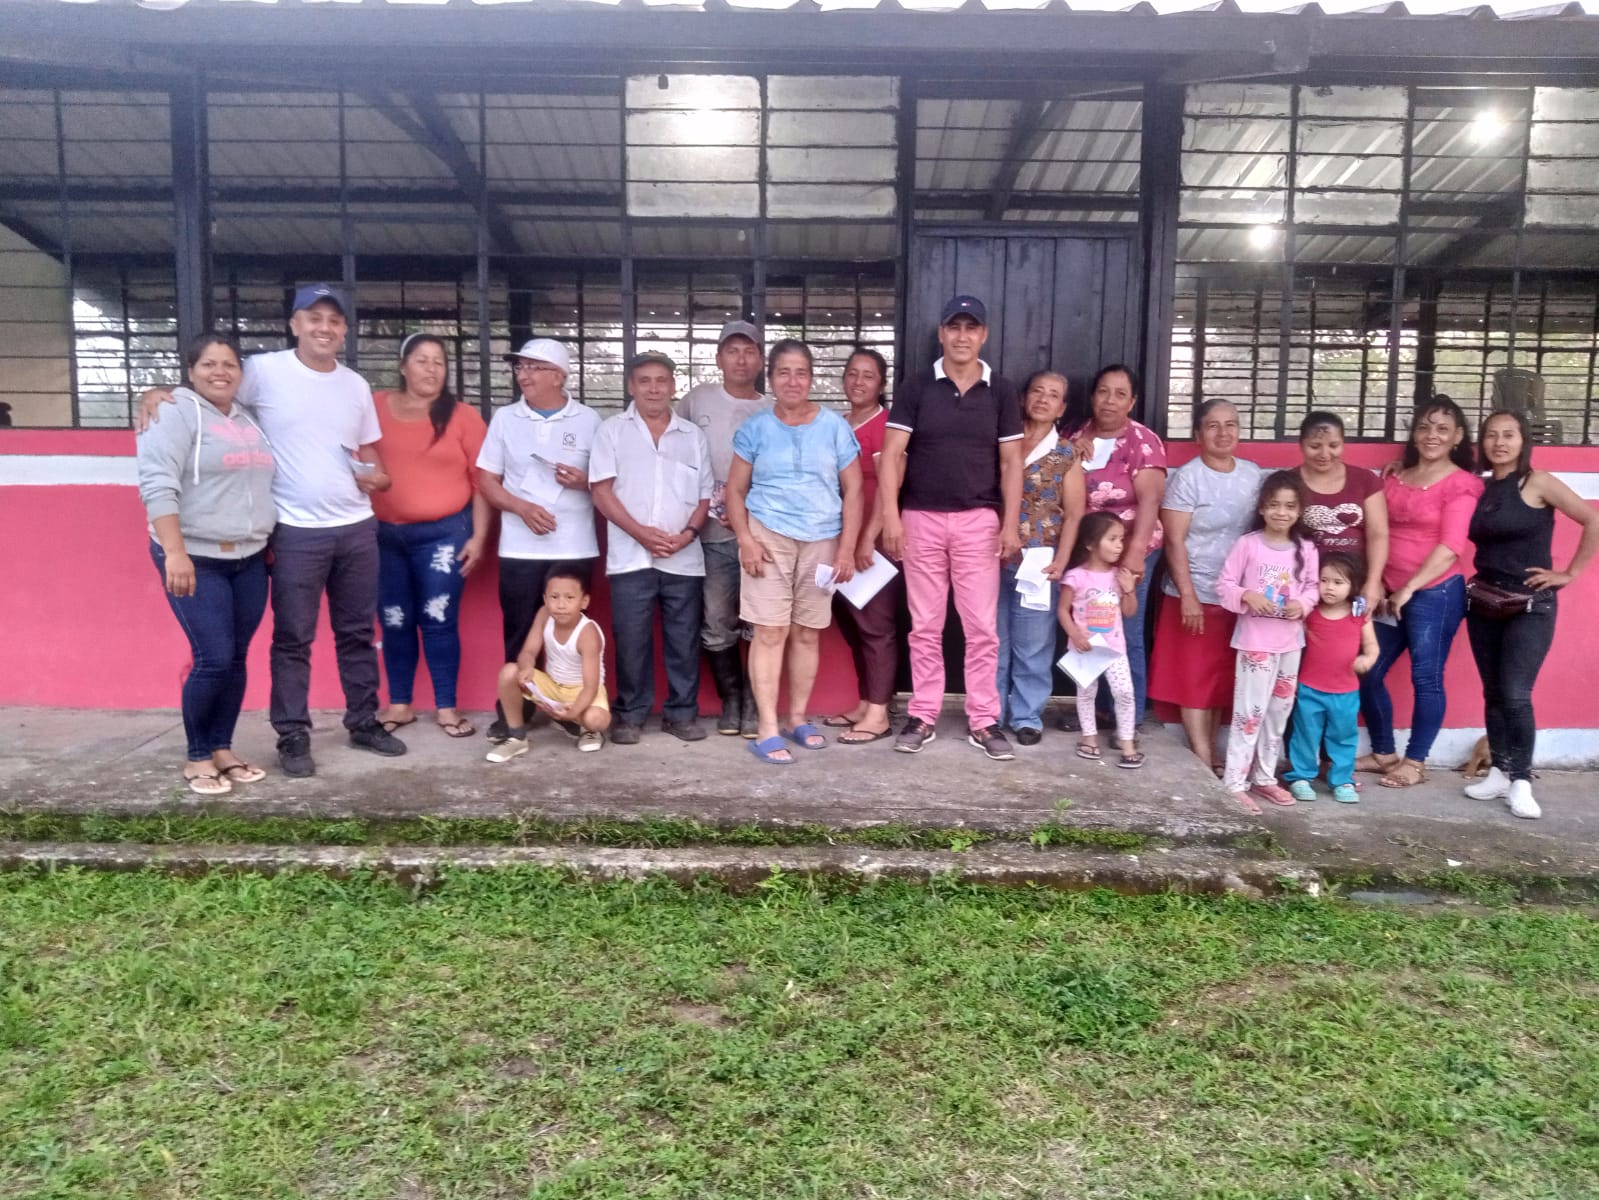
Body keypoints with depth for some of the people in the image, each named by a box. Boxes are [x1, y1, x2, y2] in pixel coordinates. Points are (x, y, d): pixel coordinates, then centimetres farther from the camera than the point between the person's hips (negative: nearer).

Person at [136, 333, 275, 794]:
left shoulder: (247, 420, 15)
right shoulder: (177, 413, -7)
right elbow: (158, 484, -18)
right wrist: (174, 551, -27)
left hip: (249, 559, 7)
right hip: (196, 558, -6)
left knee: (236, 659, 8)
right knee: (213, 659, -9)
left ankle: (222, 749, 19)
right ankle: (197, 758, 8)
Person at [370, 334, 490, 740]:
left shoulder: (463, 416, -1)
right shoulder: (374, 407, 4)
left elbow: (481, 480, 0)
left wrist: (478, 536, -4)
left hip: (443, 533, -2)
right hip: (384, 533, 2)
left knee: (439, 621, -1)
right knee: (394, 622, 8)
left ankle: (446, 707, 10)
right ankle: (399, 704, 21)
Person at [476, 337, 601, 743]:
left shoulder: (589, 420, 4)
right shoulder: (505, 419, 8)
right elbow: (487, 480, 7)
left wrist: (585, 481, -14)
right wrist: (522, 507, -10)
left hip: (575, 548, -1)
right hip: (519, 548, 1)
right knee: (518, 631, 5)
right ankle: (512, 709, 16)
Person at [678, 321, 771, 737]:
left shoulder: (773, 412, 4)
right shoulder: (697, 399, 6)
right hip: (713, 535, 1)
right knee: (718, 627, 6)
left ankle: (754, 703, 13)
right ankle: (731, 700, 21)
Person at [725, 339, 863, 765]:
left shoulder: (834, 426, 4)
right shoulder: (755, 428, 3)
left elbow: (853, 491, 4)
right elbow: (735, 490, 5)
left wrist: (847, 548, -3)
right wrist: (746, 540, -9)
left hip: (822, 541, 2)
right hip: (769, 537, -1)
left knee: (808, 633, 8)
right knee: (770, 631, -7)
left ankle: (798, 718, 22)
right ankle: (767, 729, -5)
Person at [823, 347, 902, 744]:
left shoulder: (885, 425, -8)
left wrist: (869, 539, -20)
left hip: (876, 541, -8)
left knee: (876, 625, -4)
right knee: (852, 624, 12)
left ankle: (879, 715, 2)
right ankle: (865, 704, 22)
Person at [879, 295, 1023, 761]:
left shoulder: (1001, 391, 5)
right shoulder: (915, 388, 1)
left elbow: (1011, 462, 4)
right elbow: (892, 454, -3)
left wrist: (1011, 524, -4)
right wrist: (890, 515, -13)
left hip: (979, 520, 1)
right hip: (921, 518, 0)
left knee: (982, 627, 2)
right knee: (925, 626, 6)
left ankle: (983, 721, 11)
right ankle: (923, 716, 15)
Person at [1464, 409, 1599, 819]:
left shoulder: (1538, 483, -7)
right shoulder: (1480, 489, 8)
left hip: (1530, 606, -5)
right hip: (1483, 603, 5)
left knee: (1515, 695, -11)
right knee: (1493, 693, 9)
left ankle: (1521, 782, 1)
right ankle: (1499, 774, 18)